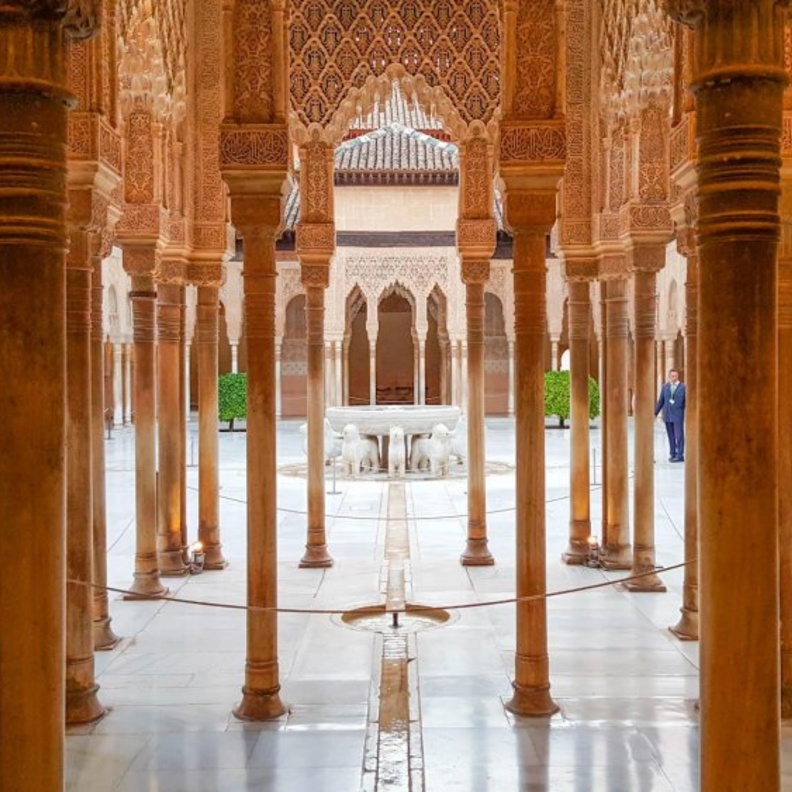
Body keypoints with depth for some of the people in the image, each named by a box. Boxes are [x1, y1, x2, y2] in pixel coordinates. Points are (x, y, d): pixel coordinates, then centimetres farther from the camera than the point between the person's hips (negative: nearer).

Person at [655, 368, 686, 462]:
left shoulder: (683, 387, -1)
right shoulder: (665, 387, 9)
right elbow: (661, 401, 12)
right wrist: (655, 413, 9)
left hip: (678, 416, -3)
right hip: (667, 415, 3)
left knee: (679, 435, -5)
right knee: (671, 436, 8)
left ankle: (680, 455, -3)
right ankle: (672, 454, 16)